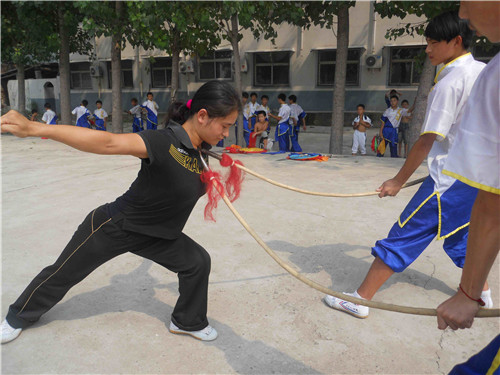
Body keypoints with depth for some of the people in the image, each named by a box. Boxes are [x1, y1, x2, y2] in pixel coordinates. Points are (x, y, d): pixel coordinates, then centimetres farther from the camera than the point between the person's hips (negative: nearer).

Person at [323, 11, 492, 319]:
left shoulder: (449, 83, -16)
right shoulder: (484, 71, 8)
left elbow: (428, 140, -18)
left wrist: (399, 181, -13)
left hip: (451, 178, -8)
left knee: (404, 236, -7)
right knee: (457, 234, 27)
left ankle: (360, 300, -3)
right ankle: (482, 292, 39)